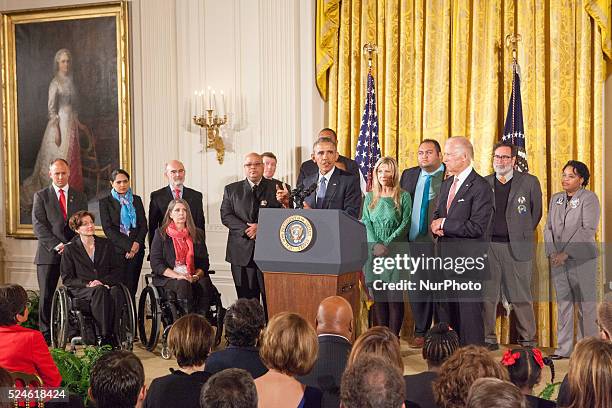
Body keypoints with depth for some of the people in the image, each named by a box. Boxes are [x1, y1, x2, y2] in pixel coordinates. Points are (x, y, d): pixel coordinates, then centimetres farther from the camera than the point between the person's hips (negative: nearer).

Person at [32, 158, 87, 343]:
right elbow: (38, 225, -3)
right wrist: (57, 245, -13)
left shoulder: (79, 197, 13)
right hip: (49, 253, -1)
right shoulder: (41, 196, 7)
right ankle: (45, 335, 9)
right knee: (46, 295, 1)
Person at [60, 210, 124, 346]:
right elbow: (67, 279, 3)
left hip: (107, 285, 2)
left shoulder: (106, 244, 15)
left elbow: (117, 270, 10)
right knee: (99, 291, -36)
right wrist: (87, 284, -13)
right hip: (81, 290, -2)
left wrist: (104, 281, -9)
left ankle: (112, 334, -33)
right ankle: (102, 336, -37)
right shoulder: (70, 249, 8)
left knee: (116, 292, -34)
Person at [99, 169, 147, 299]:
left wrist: (137, 243, -8)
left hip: (137, 249, 3)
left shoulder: (136, 200, 14)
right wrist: (128, 246, -12)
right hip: (117, 250, -3)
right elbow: (108, 229, -4)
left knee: (132, 288, 1)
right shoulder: (105, 202, 4)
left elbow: (143, 225, 9)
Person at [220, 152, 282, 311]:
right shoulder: (231, 189, 12)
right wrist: (246, 230, -10)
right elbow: (226, 216, 4)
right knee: (246, 299, 5)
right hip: (242, 252, 2)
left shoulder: (276, 188, 7)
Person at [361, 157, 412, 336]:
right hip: (374, 252, 3)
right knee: (377, 295, 3)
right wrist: (375, 245, -10)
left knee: (394, 294, -5)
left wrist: (387, 245, -14)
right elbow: (366, 223, 6)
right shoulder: (370, 197, 13)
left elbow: (405, 224, -4)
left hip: (395, 252, -3)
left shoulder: (403, 196, 2)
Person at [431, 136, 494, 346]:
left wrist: (444, 224, -13)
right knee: (445, 313, 14)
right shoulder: (446, 185, 15)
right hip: (446, 258, 8)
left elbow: (476, 227, -20)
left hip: (469, 260, -8)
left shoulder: (480, 187, -12)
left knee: (469, 314, -3)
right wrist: (436, 225, -3)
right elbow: (437, 216, 21)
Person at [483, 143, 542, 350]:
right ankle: (488, 339, 12)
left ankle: (527, 340, 13)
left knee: (521, 296, 3)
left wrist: (522, 235, 9)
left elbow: (536, 213, 10)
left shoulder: (529, 182, 3)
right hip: (489, 246, 2)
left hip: (517, 247, -2)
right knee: (488, 295, 4)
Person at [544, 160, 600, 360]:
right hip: (557, 259, 5)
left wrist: (566, 253, -17)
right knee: (563, 303, 7)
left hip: (582, 259, -5)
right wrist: (552, 253, -4)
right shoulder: (555, 199, 15)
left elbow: (588, 230, -13)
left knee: (586, 304, 0)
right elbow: (548, 228, 12)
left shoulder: (589, 198, -3)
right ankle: (563, 348, 13)